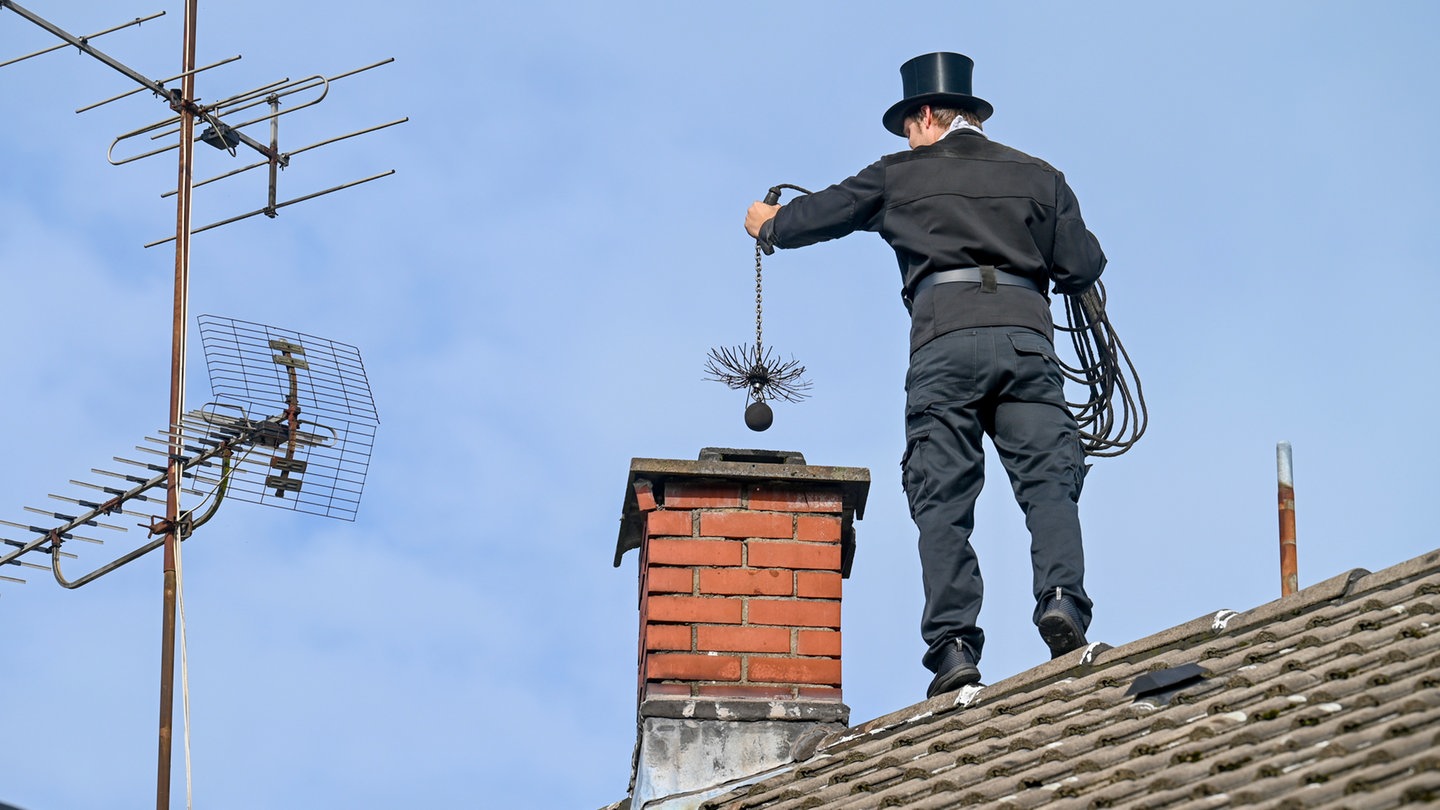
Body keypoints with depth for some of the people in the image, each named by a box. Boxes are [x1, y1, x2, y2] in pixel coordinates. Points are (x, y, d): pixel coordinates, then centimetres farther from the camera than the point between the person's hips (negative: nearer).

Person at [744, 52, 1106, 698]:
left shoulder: (901, 175, 19)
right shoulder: (1037, 176, 22)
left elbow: (820, 213, 31)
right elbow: (1084, 265, 15)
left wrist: (769, 225, 52)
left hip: (945, 337, -1)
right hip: (1025, 334, 1)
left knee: (942, 503, -2)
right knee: (1048, 481, -6)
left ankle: (953, 646, -12)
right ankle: (1062, 600, -30)